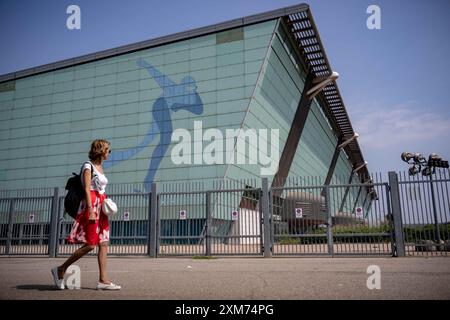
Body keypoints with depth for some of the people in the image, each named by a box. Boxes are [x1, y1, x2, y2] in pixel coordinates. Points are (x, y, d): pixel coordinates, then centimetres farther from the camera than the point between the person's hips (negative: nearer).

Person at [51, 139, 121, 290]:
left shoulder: (100, 167, 20)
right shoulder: (88, 166, -5)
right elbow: (87, 190, -14)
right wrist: (91, 211, -21)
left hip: (100, 207, 9)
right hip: (91, 205, -8)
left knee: (104, 244, 1)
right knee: (90, 244, -11)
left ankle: (103, 280, 2)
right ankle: (61, 269, 5)